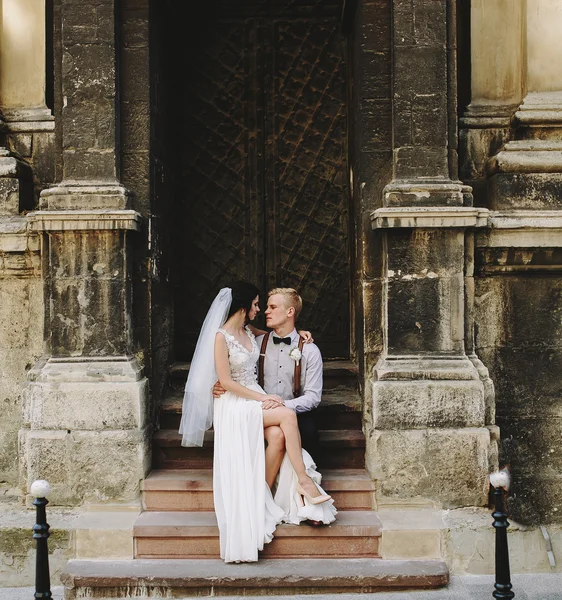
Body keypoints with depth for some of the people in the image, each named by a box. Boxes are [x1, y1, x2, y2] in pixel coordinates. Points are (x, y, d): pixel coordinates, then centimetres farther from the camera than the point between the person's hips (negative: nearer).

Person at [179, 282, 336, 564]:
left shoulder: (249, 332, 11)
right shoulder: (221, 336, -12)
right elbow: (226, 382, -15)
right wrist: (262, 398, -17)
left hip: (255, 399, 7)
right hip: (235, 405, -7)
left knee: (281, 434, -23)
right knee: (287, 415, -27)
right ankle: (305, 482, -19)